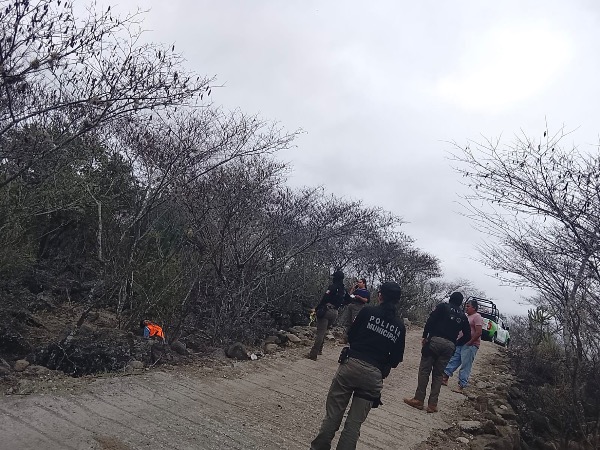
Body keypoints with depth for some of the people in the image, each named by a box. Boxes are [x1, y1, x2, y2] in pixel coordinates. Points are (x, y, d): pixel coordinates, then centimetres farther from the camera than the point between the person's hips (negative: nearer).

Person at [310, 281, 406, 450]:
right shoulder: (399, 326, 6)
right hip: (373, 375, 2)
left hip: (351, 365, -2)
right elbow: (396, 359, 9)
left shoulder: (368, 312, -2)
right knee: (354, 423, 11)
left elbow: (350, 335, 5)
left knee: (333, 414, 8)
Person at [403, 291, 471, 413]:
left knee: (424, 370, 2)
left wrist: (425, 336, -3)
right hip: (449, 345, 4)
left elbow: (430, 320, -7)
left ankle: (418, 400, 2)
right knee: (438, 374, 10)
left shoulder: (443, 307, 5)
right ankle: (432, 404, 8)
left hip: (435, 340, -4)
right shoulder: (462, 316, 17)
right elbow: (467, 335, 17)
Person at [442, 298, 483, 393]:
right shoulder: (466, 316, 17)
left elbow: (478, 333, -18)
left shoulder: (477, 317, -10)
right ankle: (445, 377, 10)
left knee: (466, 366, -3)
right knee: (453, 360, 6)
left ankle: (461, 386, 2)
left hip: (470, 345, -9)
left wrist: (469, 342, -18)